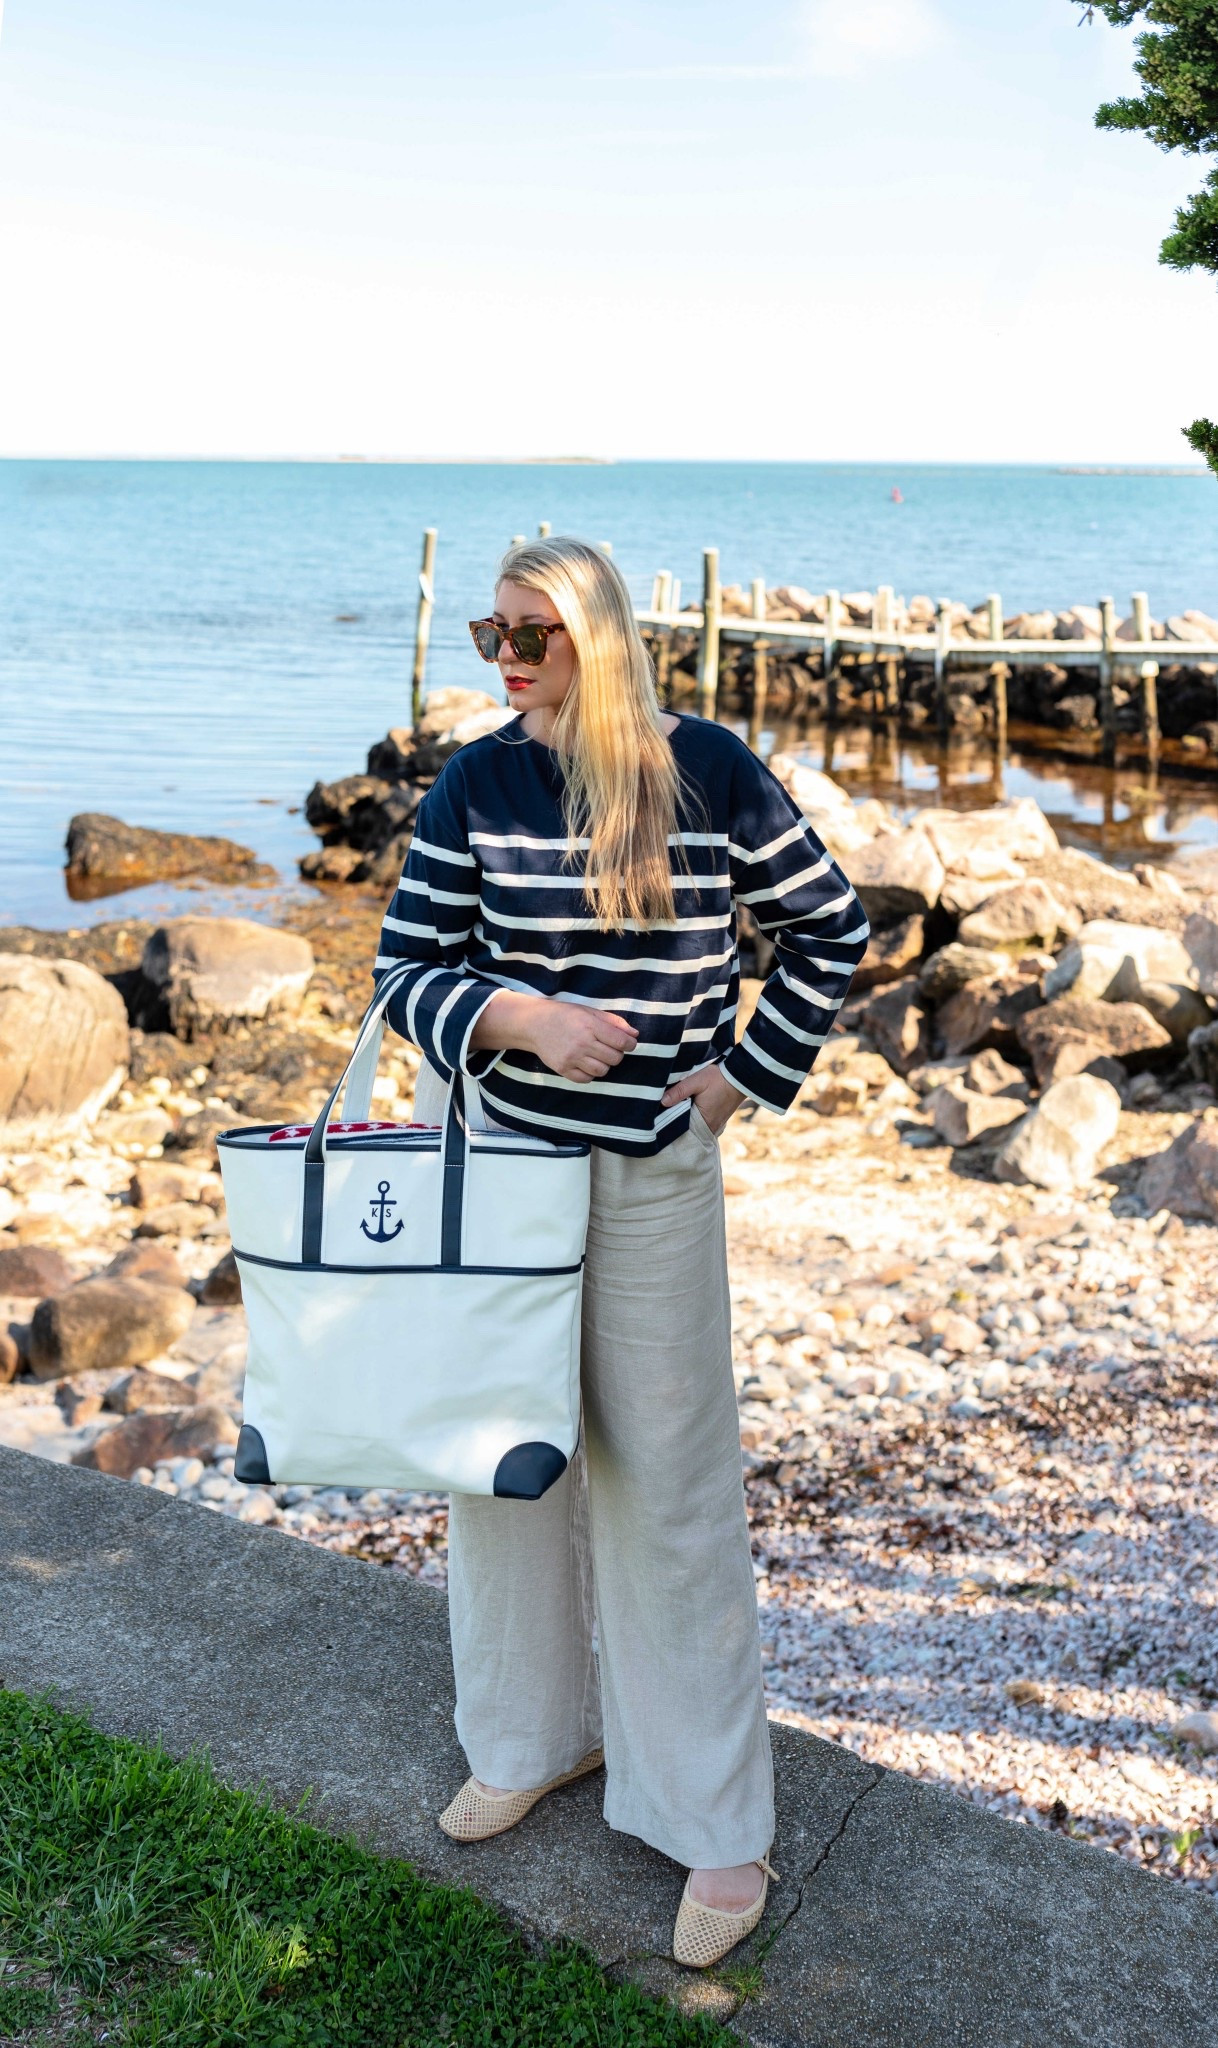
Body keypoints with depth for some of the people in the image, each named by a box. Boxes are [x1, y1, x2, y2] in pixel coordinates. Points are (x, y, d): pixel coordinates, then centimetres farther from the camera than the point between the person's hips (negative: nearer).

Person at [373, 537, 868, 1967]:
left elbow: (829, 932, 4)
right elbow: (407, 969, -3)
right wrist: (519, 1015, -22)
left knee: (667, 1481, 4)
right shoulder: (474, 784, -2)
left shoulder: (708, 772, -6)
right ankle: (535, 1734, 37)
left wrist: (741, 1076, -2)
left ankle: (718, 1825, 18)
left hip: (651, 1169, -2)